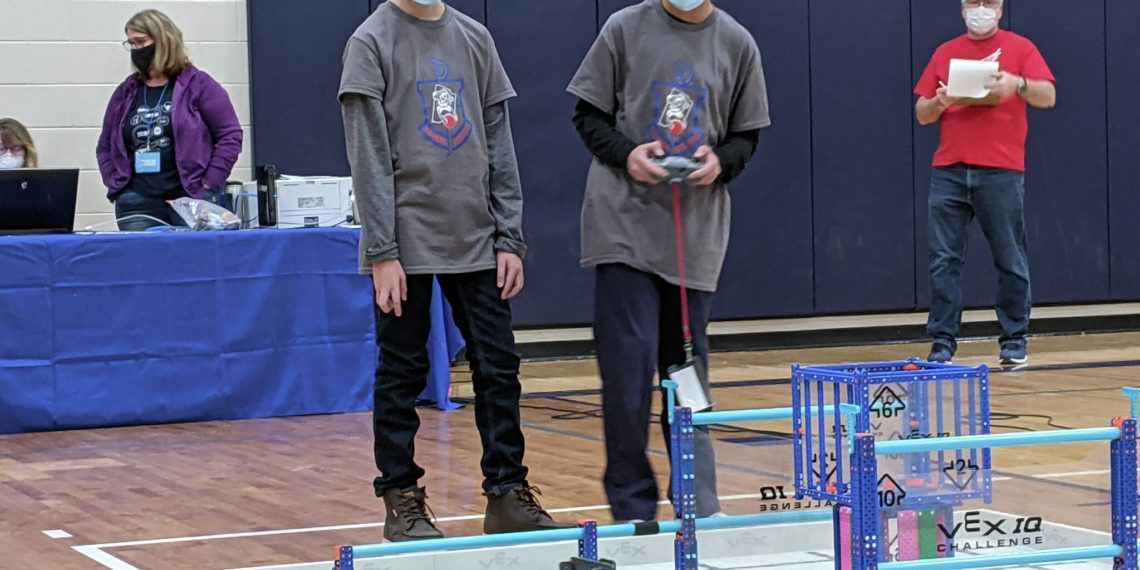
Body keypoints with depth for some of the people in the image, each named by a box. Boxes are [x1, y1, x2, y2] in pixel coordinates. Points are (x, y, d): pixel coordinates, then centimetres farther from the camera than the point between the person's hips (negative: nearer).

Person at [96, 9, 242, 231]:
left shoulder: (198, 84, 1)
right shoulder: (126, 92, 15)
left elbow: (230, 135, -2)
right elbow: (105, 146, 21)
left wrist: (209, 184, -8)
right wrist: (115, 184, 6)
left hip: (191, 199, -3)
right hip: (137, 206, 4)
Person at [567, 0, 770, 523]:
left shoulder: (737, 43, 6)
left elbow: (747, 135, 12)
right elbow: (588, 115, 5)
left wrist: (722, 161, -10)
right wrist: (626, 154, -14)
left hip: (697, 233, 2)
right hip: (625, 222, -2)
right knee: (628, 368, -7)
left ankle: (699, 504, 16)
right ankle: (632, 507, 2)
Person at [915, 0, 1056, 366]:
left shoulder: (1019, 48, 6)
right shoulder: (945, 53, 14)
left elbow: (1047, 97, -6)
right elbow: (922, 115, 14)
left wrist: (1018, 84, -25)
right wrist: (939, 102, -8)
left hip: (1001, 171, -3)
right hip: (948, 171, 3)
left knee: (1010, 259, 1)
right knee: (944, 259, -1)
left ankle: (1014, 340, 11)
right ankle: (943, 342, 3)